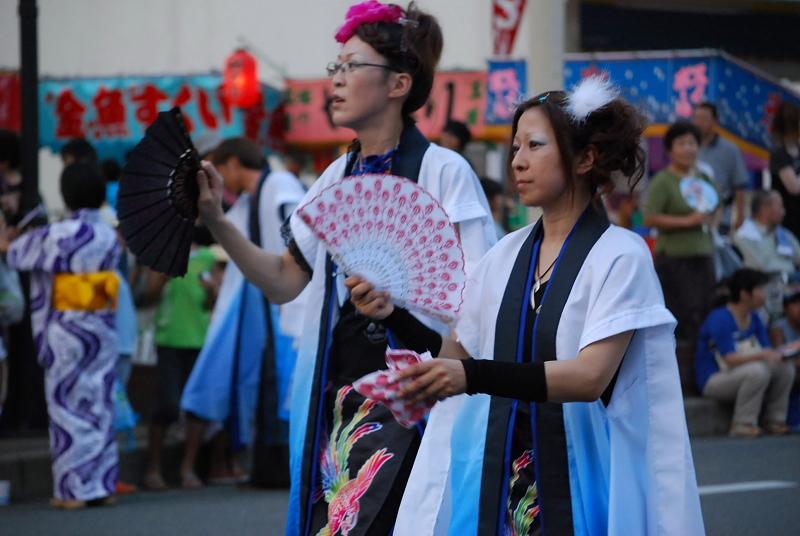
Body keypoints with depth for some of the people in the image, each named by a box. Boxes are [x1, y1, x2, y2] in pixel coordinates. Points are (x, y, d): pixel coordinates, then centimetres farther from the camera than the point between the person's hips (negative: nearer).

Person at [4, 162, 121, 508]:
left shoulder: (57, 235, -11)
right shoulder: (111, 236, 3)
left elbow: (17, 255, 0)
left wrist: (27, 239, 24)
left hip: (66, 331, -4)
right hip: (103, 330, 4)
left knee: (69, 406, 1)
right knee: (100, 407, 10)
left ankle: (74, 488, 1)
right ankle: (102, 484, 11)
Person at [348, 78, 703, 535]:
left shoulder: (620, 256, -9)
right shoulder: (506, 255, 8)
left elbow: (592, 376, -20)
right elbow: (457, 354, 10)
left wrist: (473, 377, -32)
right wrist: (394, 316, -8)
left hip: (582, 479, -5)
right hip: (501, 475, 5)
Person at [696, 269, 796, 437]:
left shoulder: (754, 319, 7)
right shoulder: (720, 319, -20)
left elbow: (768, 351, 4)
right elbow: (731, 359, -28)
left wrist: (780, 355, -19)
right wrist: (762, 355, -40)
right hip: (713, 382, -8)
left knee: (786, 368, -9)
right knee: (757, 370, -33)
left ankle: (774, 421, -3)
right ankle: (742, 424, -24)